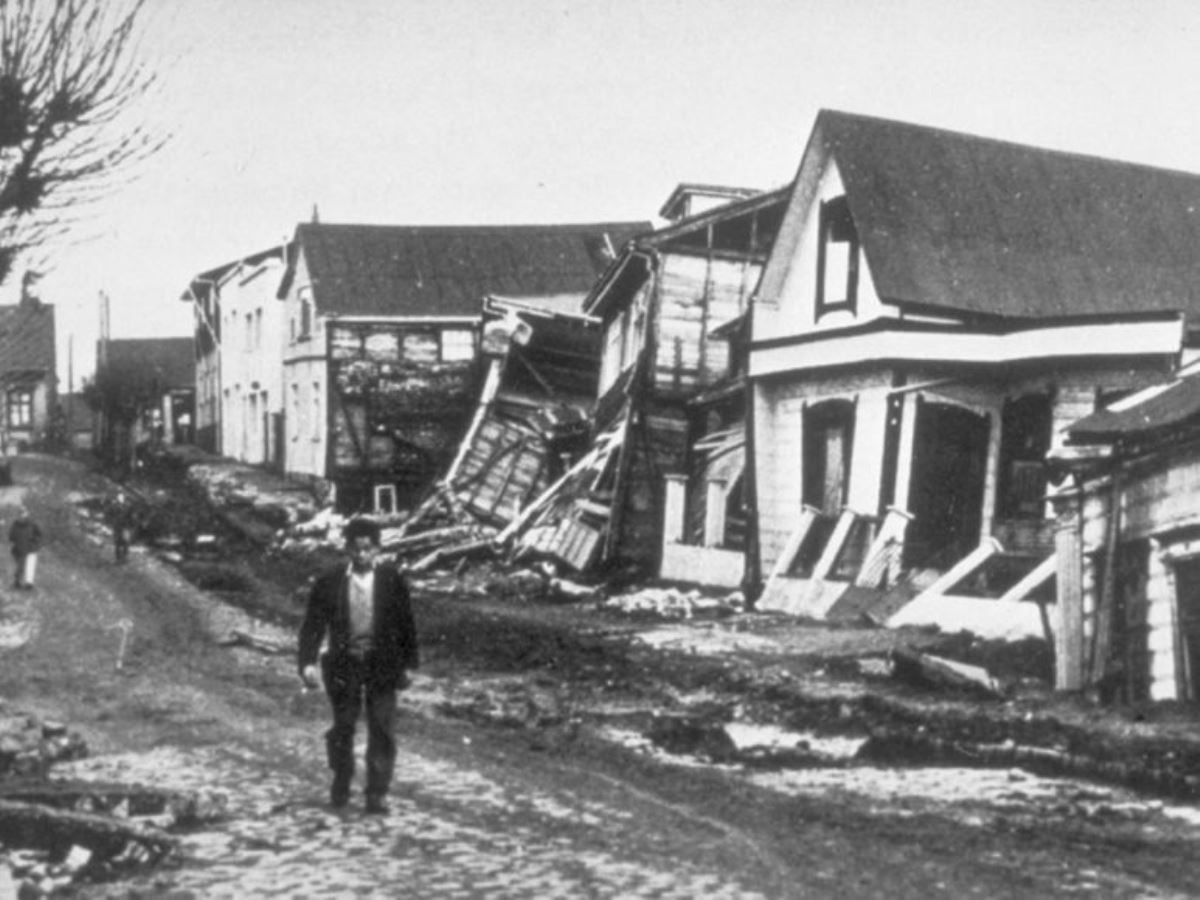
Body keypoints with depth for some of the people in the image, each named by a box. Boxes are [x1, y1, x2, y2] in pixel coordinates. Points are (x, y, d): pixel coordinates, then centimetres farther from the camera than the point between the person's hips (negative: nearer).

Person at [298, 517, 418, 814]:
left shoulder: (392, 580, -2)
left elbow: (406, 623, 4)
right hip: (344, 663, 0)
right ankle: (340, 786, 30)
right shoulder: (329, 582, -4)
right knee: (343, 727, 9)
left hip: (382, 664, 0)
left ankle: (377, 793, 5)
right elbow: (313, 624, -3)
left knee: (382, 730, -2)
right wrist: (307, 662, -13)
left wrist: (408, 664, 4)